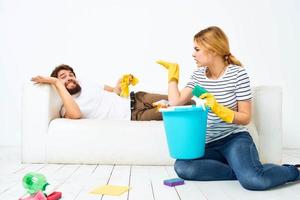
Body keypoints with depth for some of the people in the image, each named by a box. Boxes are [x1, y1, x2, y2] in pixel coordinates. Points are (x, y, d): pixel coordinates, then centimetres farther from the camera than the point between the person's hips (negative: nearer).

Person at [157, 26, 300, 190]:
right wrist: (173, 75, 6)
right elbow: (176, 103, 0)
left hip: (235, 138, -4)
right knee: (181, 167, -27)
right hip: (208, 144, 4)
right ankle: (241, 170, -14)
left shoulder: (238, 74, -7)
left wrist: (219, 109, -22)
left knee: (253, 180, -33)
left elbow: (245, 118, -7)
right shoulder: (198, 75, 8)